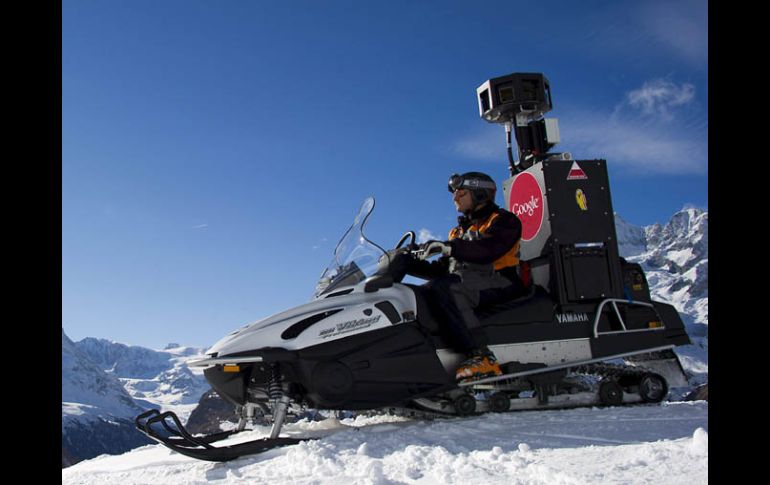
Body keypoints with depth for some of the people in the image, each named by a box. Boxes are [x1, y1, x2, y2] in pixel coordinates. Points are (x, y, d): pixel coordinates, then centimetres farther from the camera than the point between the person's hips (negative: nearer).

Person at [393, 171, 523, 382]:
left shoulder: (503, 221, 4)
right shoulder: (460, 230, 28)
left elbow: (487, 250, -19)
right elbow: (441, 270, 20)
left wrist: (450, 247, -31)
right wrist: (411, 264, 5)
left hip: (499, 282, -8)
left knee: (444, 288, -33)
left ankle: (481, 357, -40)